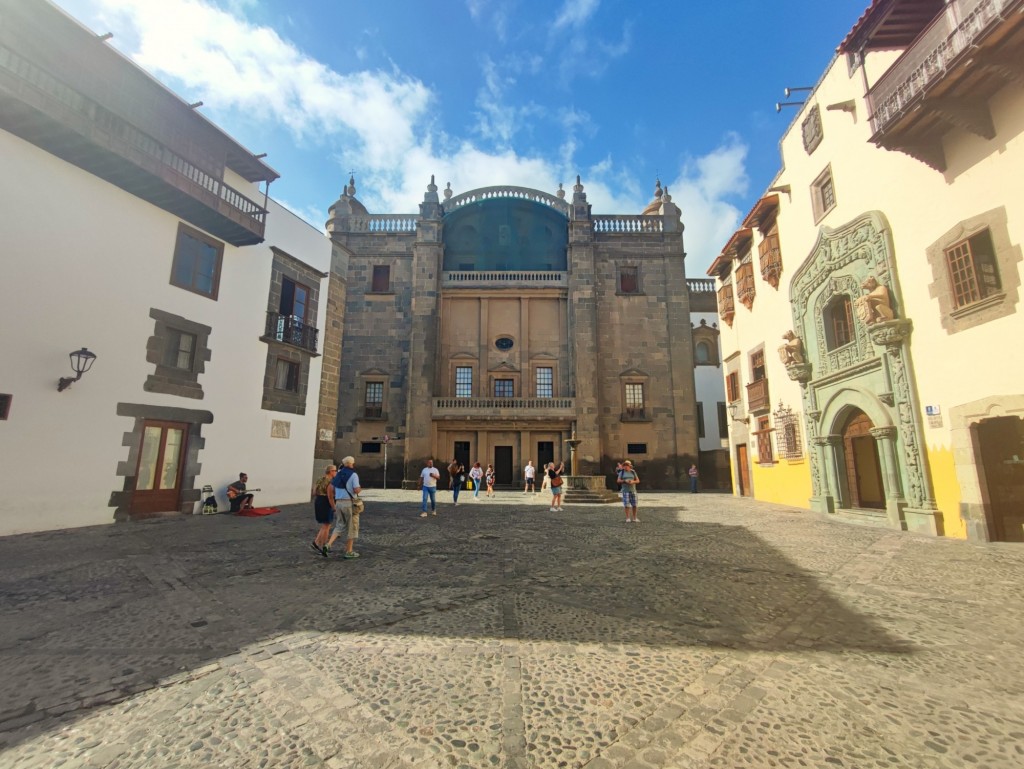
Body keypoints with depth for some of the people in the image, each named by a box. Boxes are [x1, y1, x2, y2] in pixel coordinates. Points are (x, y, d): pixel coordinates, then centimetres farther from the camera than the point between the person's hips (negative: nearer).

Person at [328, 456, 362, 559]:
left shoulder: (338, 475, 11)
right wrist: (360, 489, 3)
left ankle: (328, 545, -5)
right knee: (351, 527, 6)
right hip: (350, 503, -6)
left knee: (339, 526, 15)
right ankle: (349, 552, 11)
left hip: (339, 502, 6)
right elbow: (356, 490, -18)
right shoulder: (353, 475, -10)